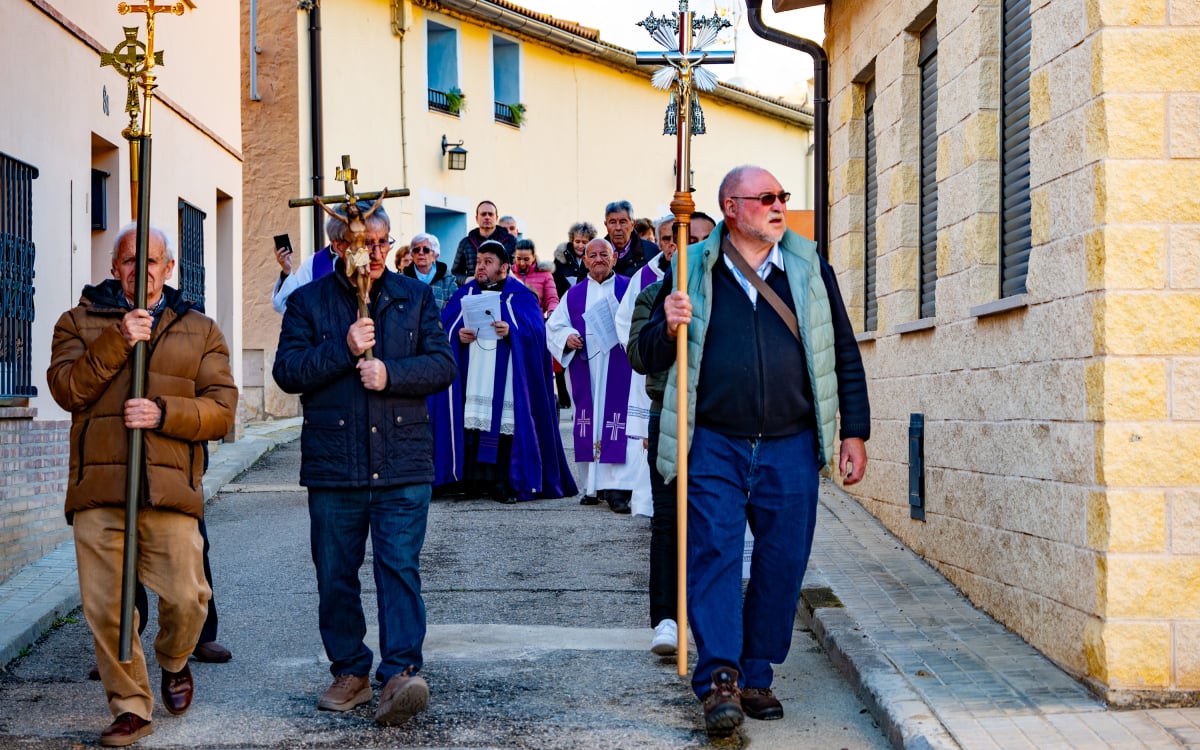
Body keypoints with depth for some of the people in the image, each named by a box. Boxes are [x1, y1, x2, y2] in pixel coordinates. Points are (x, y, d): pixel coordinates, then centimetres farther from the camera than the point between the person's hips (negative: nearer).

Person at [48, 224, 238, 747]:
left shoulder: (200, 331, 15)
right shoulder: (80, 322, 14)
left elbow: (221, 409, 5)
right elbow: (66, 388, -3)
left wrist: (163, 412, -11)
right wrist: (118, 340, -12)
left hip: (171, 490, 0)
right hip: (97, 490, 0)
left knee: (186, 597, -6)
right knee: (105, 608, -1)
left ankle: (173, 663, 27)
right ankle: (130, 708, 15)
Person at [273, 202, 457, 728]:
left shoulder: (415, 296, 10)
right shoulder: (308, 301, 7)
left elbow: (443, 364, 3)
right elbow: (287, 370, -3)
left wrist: (390, 373, -13)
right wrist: (344, 348, -14)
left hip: (403, 464, -1)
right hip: (332, 464, 1)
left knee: (400, 566, -9)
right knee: (336, 575, 7)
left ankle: (401, 673, -13)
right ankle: (350, 672, 18)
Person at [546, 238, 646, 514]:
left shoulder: (628, 288, 6)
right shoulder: (574, 294, 14)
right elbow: (553, 326, 15)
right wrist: (567, 337, -5)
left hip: (620, 371, -3)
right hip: (586, 371, 3)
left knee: (621, 426, -11)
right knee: (591, 425, 4)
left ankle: (618, 488, -14)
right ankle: (594, 485, 13)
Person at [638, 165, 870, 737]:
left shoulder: (810, 269, 9)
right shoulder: (694, 272, 4)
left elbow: (845, 357, 12)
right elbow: (649, 358, 7)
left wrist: (854, 433, 6)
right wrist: (668, 328, -15)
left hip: (790, 448, 2)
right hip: (714, 446, -2)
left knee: (781, 565, 5)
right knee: (713, 555, -10)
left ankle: (755, 677, 16)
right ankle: (719, 679, -10)